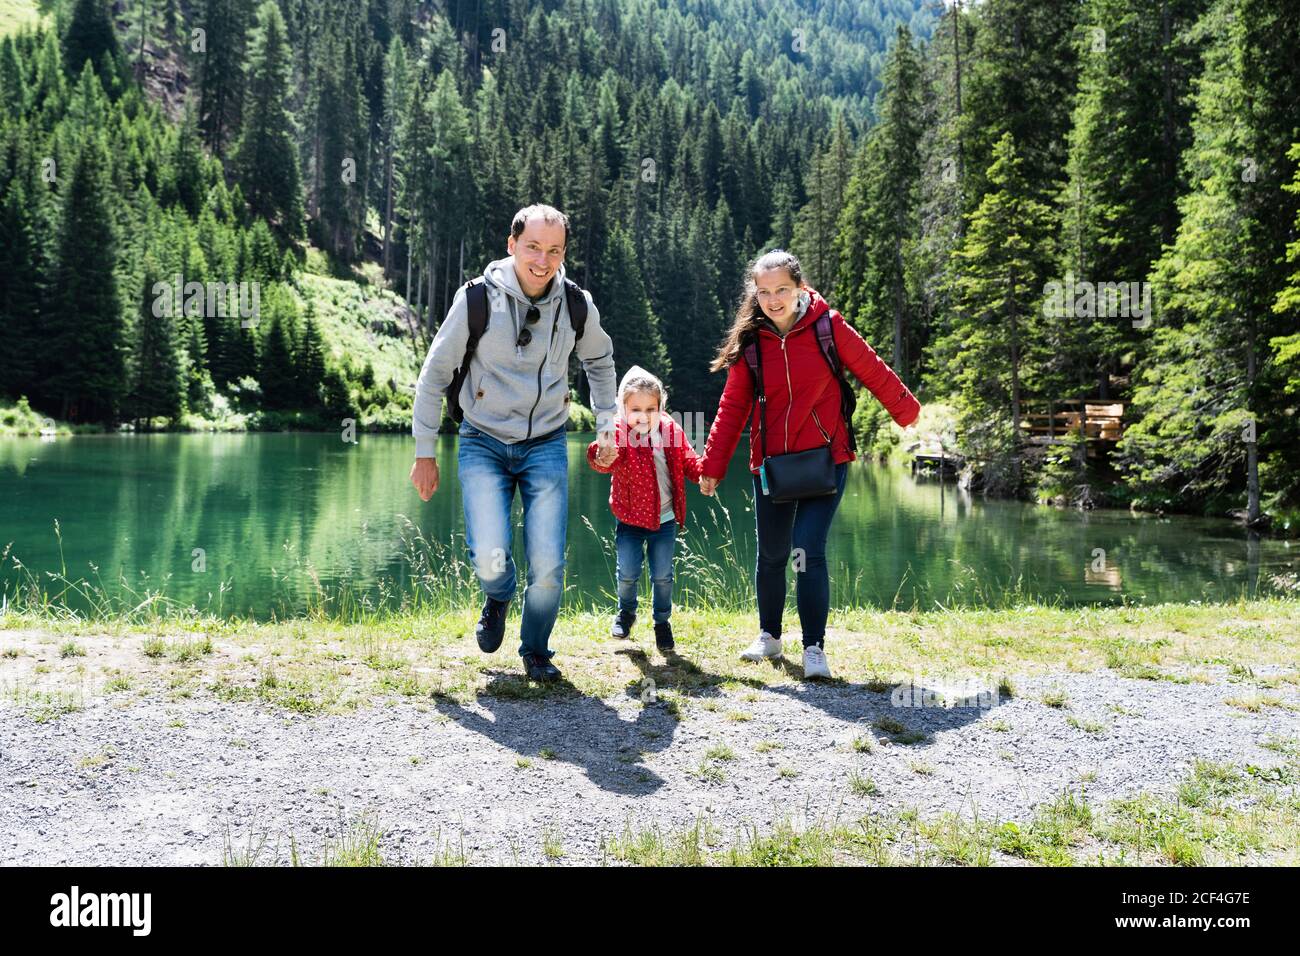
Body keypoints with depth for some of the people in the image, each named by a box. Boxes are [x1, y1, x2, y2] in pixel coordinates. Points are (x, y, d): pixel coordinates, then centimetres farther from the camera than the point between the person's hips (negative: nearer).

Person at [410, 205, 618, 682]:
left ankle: (536, 650, 22)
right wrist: (424, 453, 0)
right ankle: (498, 599, 22)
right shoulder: (477, 299, -12)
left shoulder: (577, 305, -4)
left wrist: (606, 425, 12)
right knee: (490, 559, -17)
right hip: (484, 444, -1)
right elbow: (435, 373, -2)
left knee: (548, 564, -7)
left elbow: (600, 360, 18)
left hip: (546, 445, 2)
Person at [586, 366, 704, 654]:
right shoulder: (620, 433, -16)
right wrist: (602, 455, -60)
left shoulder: (671, 430, -3)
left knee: (662, 576, 9)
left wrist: (704, 474, -17)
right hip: (630, 519, -2)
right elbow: (606, 461, -35)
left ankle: (662, 622, 30)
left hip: (665, 520, 2)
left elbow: (688, 461, 5)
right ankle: (626, 612, 33)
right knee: (628, 572, 3)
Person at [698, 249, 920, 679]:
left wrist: (907, 411, 15)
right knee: (771, 556, 13)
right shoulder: (750, 342, -2)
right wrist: (712, 466, 0)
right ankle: (769, 636, 34)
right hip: (770, 464, 3)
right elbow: (733, 407, 2)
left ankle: (814, 648, 1)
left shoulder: (828, 327, -9)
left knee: (808, 552, -13)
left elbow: (872, 371, 3)